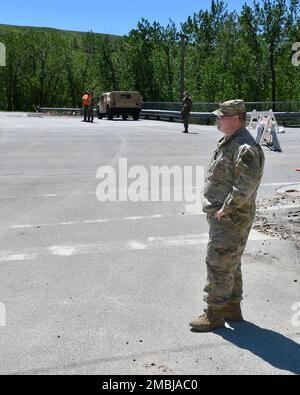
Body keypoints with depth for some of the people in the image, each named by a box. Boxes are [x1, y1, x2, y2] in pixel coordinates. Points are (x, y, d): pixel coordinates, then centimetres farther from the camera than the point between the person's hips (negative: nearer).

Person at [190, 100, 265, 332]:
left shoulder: (245, 148, -19)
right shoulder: (228, 142, 14)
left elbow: (246, 185, -27)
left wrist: (225, 209, -22)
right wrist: (218, 207, 14)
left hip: (231, 218, -10)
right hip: (221, 215, 10)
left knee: (219, 263, -4)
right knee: (229, 264, 17)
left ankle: (215, 314, 6)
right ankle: (233, 308, 30)